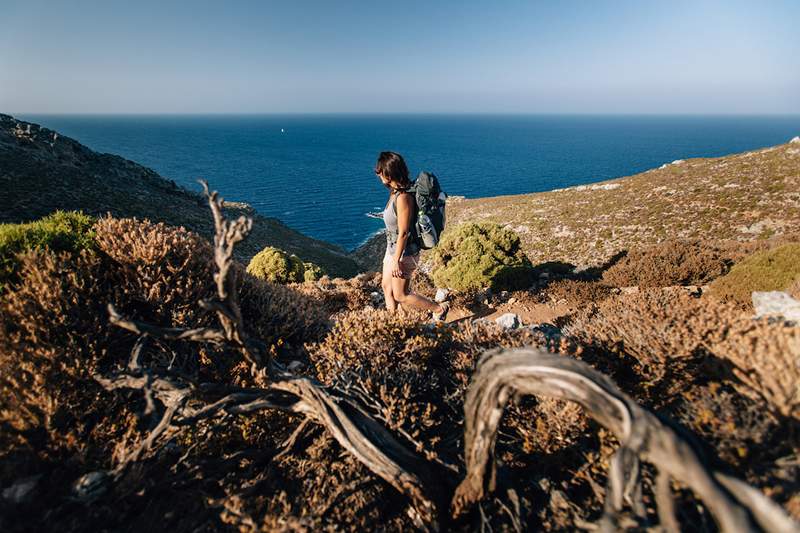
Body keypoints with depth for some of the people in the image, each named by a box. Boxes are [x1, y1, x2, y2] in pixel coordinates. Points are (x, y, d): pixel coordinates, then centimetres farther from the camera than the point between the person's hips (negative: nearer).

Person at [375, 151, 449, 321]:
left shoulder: (403, 197, -27)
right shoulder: (396, 192, 3)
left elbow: (403, 233, -25)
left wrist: (396, 261, -21)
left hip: (404, 252, -10)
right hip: (392, 248, 10)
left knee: (400, 296, 4)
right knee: (386, 286, 21)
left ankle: (439, 309, 18)